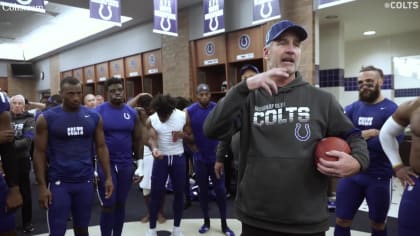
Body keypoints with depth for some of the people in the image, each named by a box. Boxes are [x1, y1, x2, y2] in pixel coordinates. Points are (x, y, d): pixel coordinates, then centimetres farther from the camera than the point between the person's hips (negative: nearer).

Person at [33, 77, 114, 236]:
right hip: (58, 183, -2)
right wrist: (42, 185, -8)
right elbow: (40, 153, -3)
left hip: (85, 182, 2)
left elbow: (101, 147, 6)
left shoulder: (94, 117, 1)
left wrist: (108, 177, 1)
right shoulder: (46, 118, -6)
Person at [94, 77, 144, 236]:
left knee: (121, 204, 14)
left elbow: (138, 139, 9)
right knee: (108, 206, 2)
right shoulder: (98, 112, -7)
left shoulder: (132, 113, 3)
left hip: (126, 164, 3)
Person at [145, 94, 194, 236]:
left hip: (178, 158, 1)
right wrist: (154, 149, -44)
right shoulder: (151, 120, -8)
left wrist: (182, 135, -23)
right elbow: (151, 138, -22)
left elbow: (192, 139, -1)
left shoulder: (183, 116, -8)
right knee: (155, 193, 1)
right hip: (161, 159, -1)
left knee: (179, 192, 8)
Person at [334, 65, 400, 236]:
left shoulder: (391, 109, -7)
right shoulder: (354, 107, 5)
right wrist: (366, 134, -21)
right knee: (341, 221, 9)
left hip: (378, 177, -3)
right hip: (351, 173, 3)